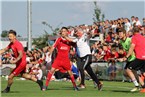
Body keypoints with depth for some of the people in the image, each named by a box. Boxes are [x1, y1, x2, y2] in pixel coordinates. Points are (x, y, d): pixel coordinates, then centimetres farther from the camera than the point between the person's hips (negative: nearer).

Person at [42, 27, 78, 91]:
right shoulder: (59, 39, -2)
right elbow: (53, 47, -6)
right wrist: (49, 54, -16)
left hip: (66, 60, 1)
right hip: (58, 59, -1)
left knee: (70, 72, 2)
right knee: (52, 70, -12)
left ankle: (75, 86, 19)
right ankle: (46, 85, -8)